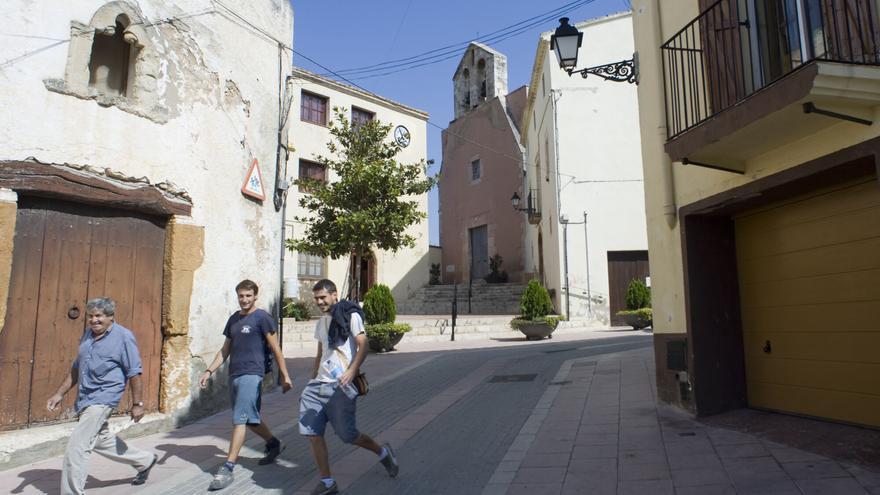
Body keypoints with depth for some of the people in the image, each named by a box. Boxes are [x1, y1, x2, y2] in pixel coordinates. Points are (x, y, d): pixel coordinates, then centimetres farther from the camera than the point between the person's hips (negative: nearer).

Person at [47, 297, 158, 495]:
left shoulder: (123, 337, -13)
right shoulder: (87, 334, 9)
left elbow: (134, 373, -13)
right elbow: (76, 367, 19)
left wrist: (137, 404, -13)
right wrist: (60, 393, 14)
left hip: (103, 398, -9)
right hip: (85, 399, 9)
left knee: (77, 447, -11)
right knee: (100, 439, 20)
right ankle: (145, 460, 37)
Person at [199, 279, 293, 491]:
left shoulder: (262, 318, -6)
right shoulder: (234, 319, 14)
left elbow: (275, 349, -6)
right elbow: (225, 350, 19)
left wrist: (285, 376, -7)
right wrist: (209, 371, 10)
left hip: (251, 375, -7)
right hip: (234, 375, 8)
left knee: (240, 420, -10)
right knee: (250, 419, 17)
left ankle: (227, 469, -5)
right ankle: (274, 444, 37)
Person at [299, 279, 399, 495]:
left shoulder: (350, 316, -6)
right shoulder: (321, 323, 16)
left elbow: (363, 346, -14)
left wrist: (351, 371, -26)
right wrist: (312, 381, 20)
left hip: (340, 386, -7)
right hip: (318, 384, 7)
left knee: (348, 435, -2)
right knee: (313, 434, -1)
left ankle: (383, 452, 25)